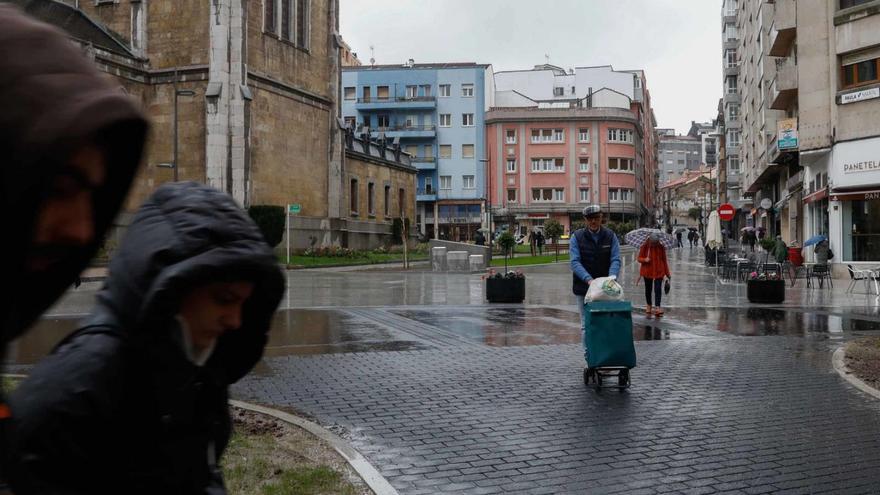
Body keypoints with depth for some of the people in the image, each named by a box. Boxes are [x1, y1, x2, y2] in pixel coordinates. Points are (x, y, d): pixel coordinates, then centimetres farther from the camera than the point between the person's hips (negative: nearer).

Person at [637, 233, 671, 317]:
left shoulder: (661, 247, -2)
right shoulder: (644, 247, -6)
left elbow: (664, 260, 5)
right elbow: (639, 258, -1)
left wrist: (667, 273, 5)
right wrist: (645, 260, -25)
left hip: (659, 271, 0)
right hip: (647, 271, 0)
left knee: (658, 289, -10)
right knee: (648, 289, 11)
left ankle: (657, 308, -13)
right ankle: (649, 306, 28)